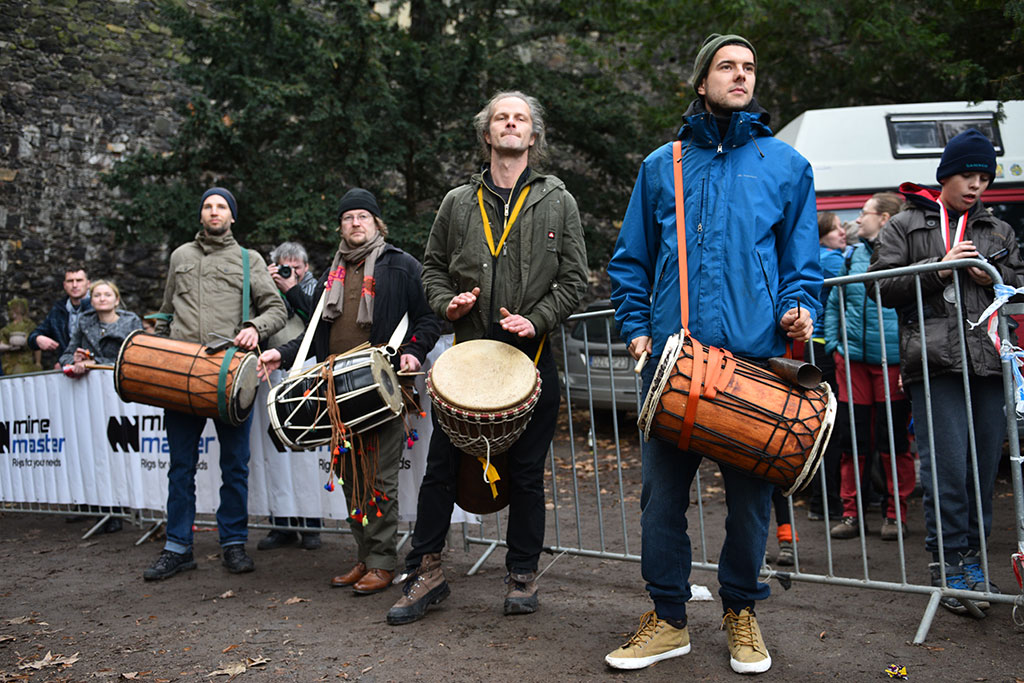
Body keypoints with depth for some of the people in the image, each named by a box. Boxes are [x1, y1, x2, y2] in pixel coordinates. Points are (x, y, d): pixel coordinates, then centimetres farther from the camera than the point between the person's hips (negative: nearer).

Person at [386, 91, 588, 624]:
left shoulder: (557, 203, 6)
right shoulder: (459, 202, 11)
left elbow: (575, 280, 3)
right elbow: (433, 267, 17)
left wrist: (536, 320, -12)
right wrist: (446, 302, -4)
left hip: (532, 355, -1)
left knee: (526, 472, 6)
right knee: (441, 466, 3)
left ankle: (523, 575, 21)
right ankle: (426, 571, 17)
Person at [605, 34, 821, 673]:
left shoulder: (785, 164, 12)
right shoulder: (662, 165, 14)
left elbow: (802, 258, 13)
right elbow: (631, 260, 16)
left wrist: (798, 307, -6)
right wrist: (636, 327, 4)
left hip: (757, 359, 0)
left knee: (750, 493, 7)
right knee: (662, 491, 3)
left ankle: (741, 610, 28)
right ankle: (669, 618, 19)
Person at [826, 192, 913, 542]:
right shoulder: (854, 255, 12)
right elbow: (834, 304, 17)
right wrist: (833, 345, 8)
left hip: (892, 359, -5)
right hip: (852, 357, 5)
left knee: (893, 439, 5)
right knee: (853, 438, 8)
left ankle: (896, 513, 18)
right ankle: (851, 512, 17)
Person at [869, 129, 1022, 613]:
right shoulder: (905, 225, 10)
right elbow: (882, 285, 1)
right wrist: (940, 268, -8)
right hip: (936, 364, -4)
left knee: (985, 465, 6)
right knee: (946, 467, -7)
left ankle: (972, 556, 19)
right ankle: (948, 561, 3)